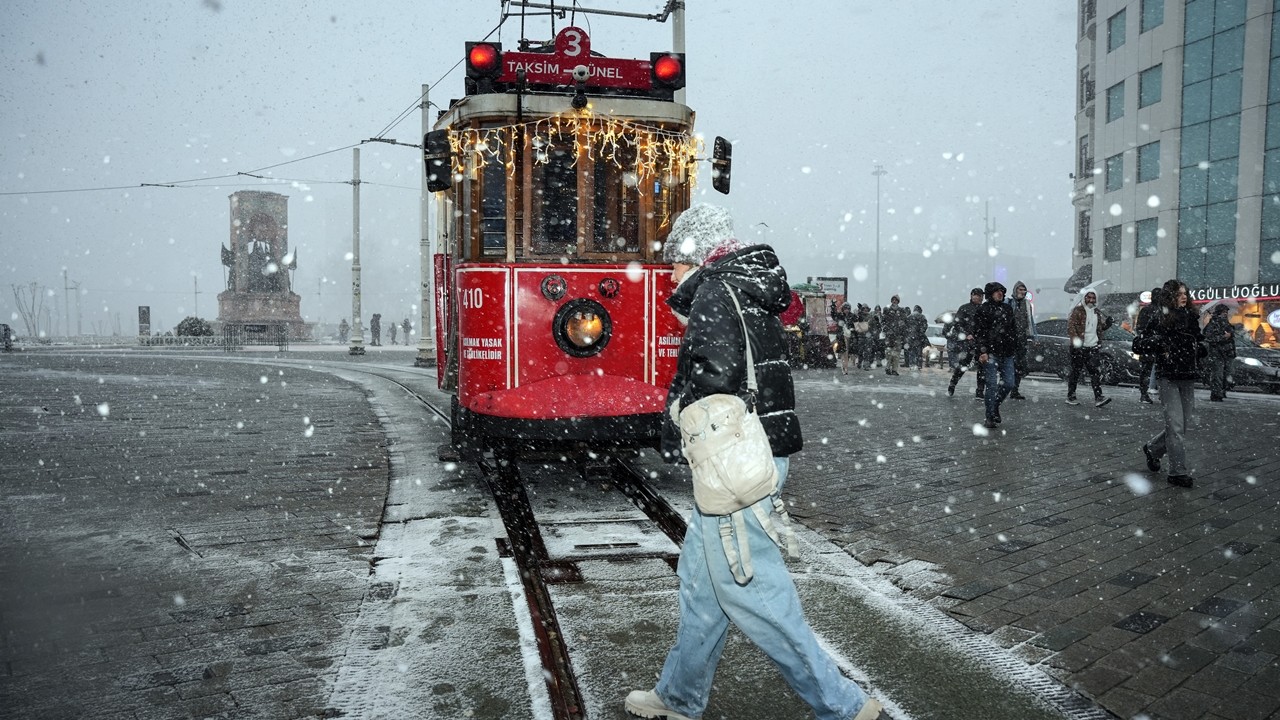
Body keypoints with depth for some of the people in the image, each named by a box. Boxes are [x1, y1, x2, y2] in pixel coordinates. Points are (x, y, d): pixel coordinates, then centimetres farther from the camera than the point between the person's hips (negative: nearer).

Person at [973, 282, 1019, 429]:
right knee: (993, 385, -8)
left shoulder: (1007, 309, 18)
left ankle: (994, 407, 27)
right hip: (991, 353, -7)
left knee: (1009, 383, 6)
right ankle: (990, 418, 0)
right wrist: (982, 351, -17)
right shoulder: (983, 310, -3)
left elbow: (1013, 330, 24)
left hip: (1007, 354, 7)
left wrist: (1015, 345, 18)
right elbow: (978, 332, -9)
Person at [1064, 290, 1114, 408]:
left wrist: (1107, 323, 5)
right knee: (1075, 372, 3)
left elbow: (1100, 328, 26)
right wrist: (1075, 338, -27)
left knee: (1096, 372, -5)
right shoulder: (1077, 310, -1)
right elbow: (1071, 326, -11)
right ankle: (1070, 397, 12)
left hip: (1093, 347, 5)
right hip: (1079, 347, -5)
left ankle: (1098, 398, -9)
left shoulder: (1097, 313, 17)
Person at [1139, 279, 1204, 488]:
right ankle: (1178, 472, 0)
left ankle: (1153, 449, 33)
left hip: (1188, 378, 6)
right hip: (1168, 377, -6)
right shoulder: (1159, 318, -6)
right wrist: (1161, 343, -19)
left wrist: (1200, 348, 5)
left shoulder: (1192, 317, 11)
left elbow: (1199, 340, 25)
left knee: (1184, 424, 9)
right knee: (1176, 425, -7)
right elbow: (1142, 341, -4)